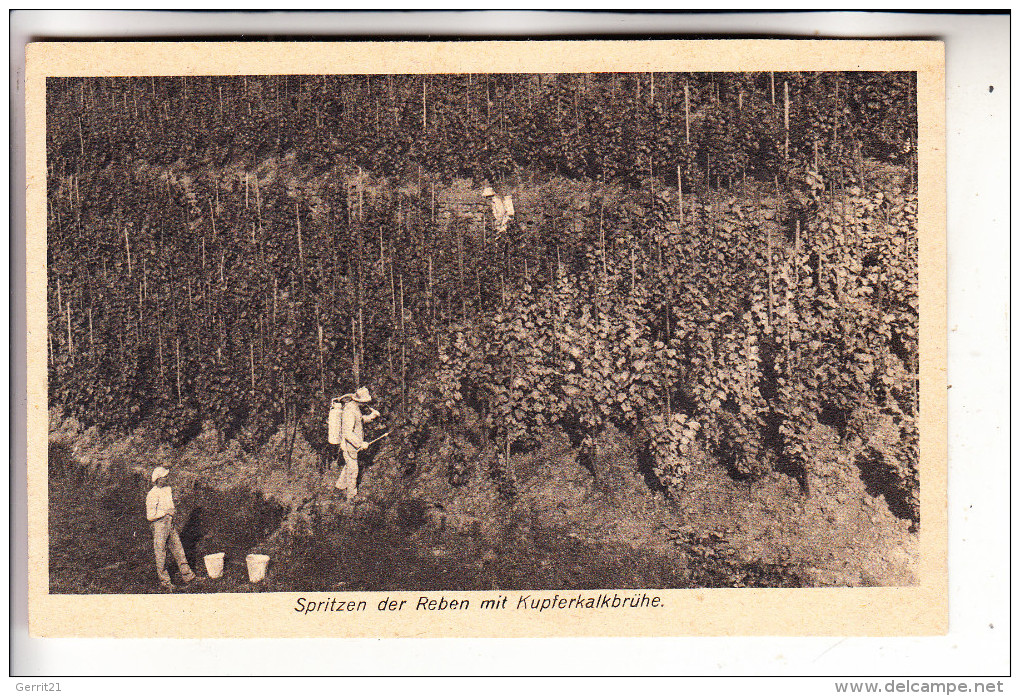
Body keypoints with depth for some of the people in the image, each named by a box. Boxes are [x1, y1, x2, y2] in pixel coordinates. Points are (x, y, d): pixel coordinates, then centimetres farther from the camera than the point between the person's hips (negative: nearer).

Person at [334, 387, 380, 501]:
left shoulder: (355, 407, 2)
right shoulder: (349, 412, -30)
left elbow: (360, 419, 20)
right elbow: (348, 433, -33)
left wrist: (371, 416, 3)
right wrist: (361, 444, -32)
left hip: (354, 443, 10)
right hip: (349, 445, -10)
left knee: (349, 465, 26)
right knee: (353, 469, 2)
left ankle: (341, 485, 44)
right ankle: (351, 495, 14)